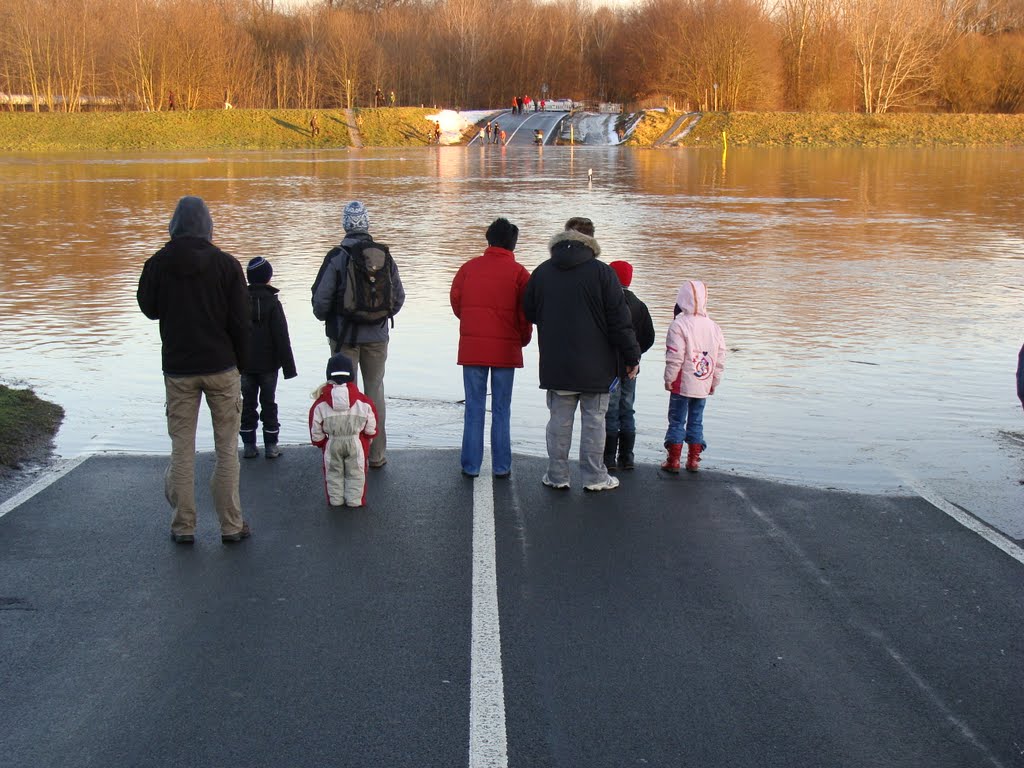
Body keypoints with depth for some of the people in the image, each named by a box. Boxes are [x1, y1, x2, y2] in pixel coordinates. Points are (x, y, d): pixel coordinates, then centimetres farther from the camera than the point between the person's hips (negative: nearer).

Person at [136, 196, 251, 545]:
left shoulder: (157, 264, -5)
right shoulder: (226, 264, -7)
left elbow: (149, 309, 11)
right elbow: (240, 320, -5)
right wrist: (242, 362, 7)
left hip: (178, 368, 1)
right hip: (221, 367, -1)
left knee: (181, 448, 9)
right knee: (226, 448, 7)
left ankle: (183, 525, 13)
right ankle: (231, 525, 10)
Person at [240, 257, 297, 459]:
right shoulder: (273, 303, -10)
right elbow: (282, 337, -11)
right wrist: (288, 365, -7)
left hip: (245, 365, 2)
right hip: (268, 365, -2)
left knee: (247, 404, 10)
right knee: (268, 403, 7)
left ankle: (249, 445, 11)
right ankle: (271, 446, 7)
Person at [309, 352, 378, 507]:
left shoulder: (320, 404, -7)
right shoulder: (363, 401, -6)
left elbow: (316, 431, -2)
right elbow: (371, 427, 1)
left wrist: (320, 443, 16)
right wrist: (368, 438, 20)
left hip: (332, 444, 0)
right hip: (356, 442, 0)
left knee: (333, 472, 16)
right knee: (355, 472, 12)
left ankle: (335, 499, 20)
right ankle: (355, 500, 15)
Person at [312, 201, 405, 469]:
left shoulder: (337, 256, -11)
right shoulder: (385, 256, 0)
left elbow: (321, 298, -11)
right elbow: (399, 296, 5)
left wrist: (324, 318, 10)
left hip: (345, 335, -3)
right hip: (377, 336, 3)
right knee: (375, 390, 11)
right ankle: (377, 454, 14)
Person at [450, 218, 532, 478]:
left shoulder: (469, 268, 3)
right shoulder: (519, 273, -3)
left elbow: (456, 301, 9)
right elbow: (526, 313, -3)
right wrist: (523, 339, 15)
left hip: (472, 347, 1)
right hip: (506, 349, -1)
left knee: (474, 408, 7)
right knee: (502, 410, 6)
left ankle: (471, 465, 7)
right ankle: (501, 466, 8)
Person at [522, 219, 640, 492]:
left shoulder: (541, 272, 3)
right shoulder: (602, 272, -8)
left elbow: (529, 313, 13)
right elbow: (619, 320, -8)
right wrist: (631, 357, -2)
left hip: (556, 364, 3)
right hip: (595, 365, -3)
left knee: (559, 419, 10)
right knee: (594, 419, 5)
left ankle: (557, 475, 14)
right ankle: (594, 477, 9)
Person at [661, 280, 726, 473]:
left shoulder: (679, 325, -14)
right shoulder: (714, 327, 6)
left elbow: (674, 358, -16)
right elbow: (720, 359, 9)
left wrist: (669, 379, -5)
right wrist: (714, 383, 18)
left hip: (682, 385, -5)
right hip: (703, 386, 5)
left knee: (677, 421, 3)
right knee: (696, 421, 14)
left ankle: (674, 460, 4)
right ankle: (693, 460, 17)